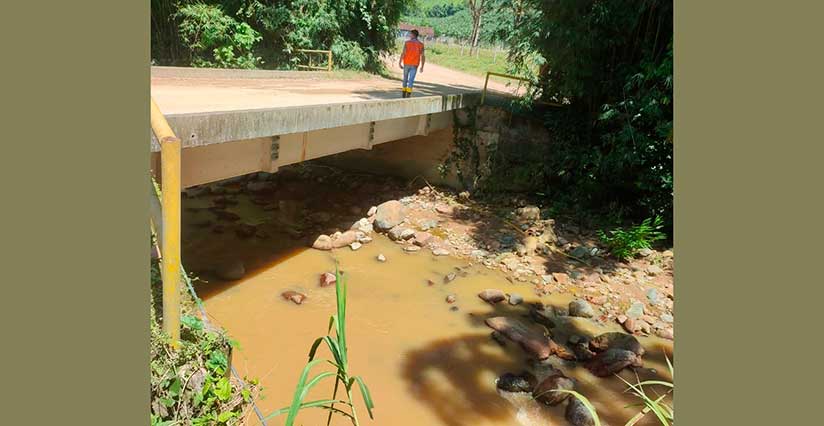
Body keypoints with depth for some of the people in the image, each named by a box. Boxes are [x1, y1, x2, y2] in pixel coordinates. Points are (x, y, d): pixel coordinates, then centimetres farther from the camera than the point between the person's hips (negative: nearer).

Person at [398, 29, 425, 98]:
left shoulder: (407, 42, -2)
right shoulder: (420, 44, 1)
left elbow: (403, 53, -11)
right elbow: (422, 56, -4)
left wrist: (400, 62, -5)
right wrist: (422, 67, 1)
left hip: (406, 63, 0)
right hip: (414, 65, 0)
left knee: (405, 79, 16)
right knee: (411, 80, -3)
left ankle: (404, 94, 21)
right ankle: (408, 94, -16)